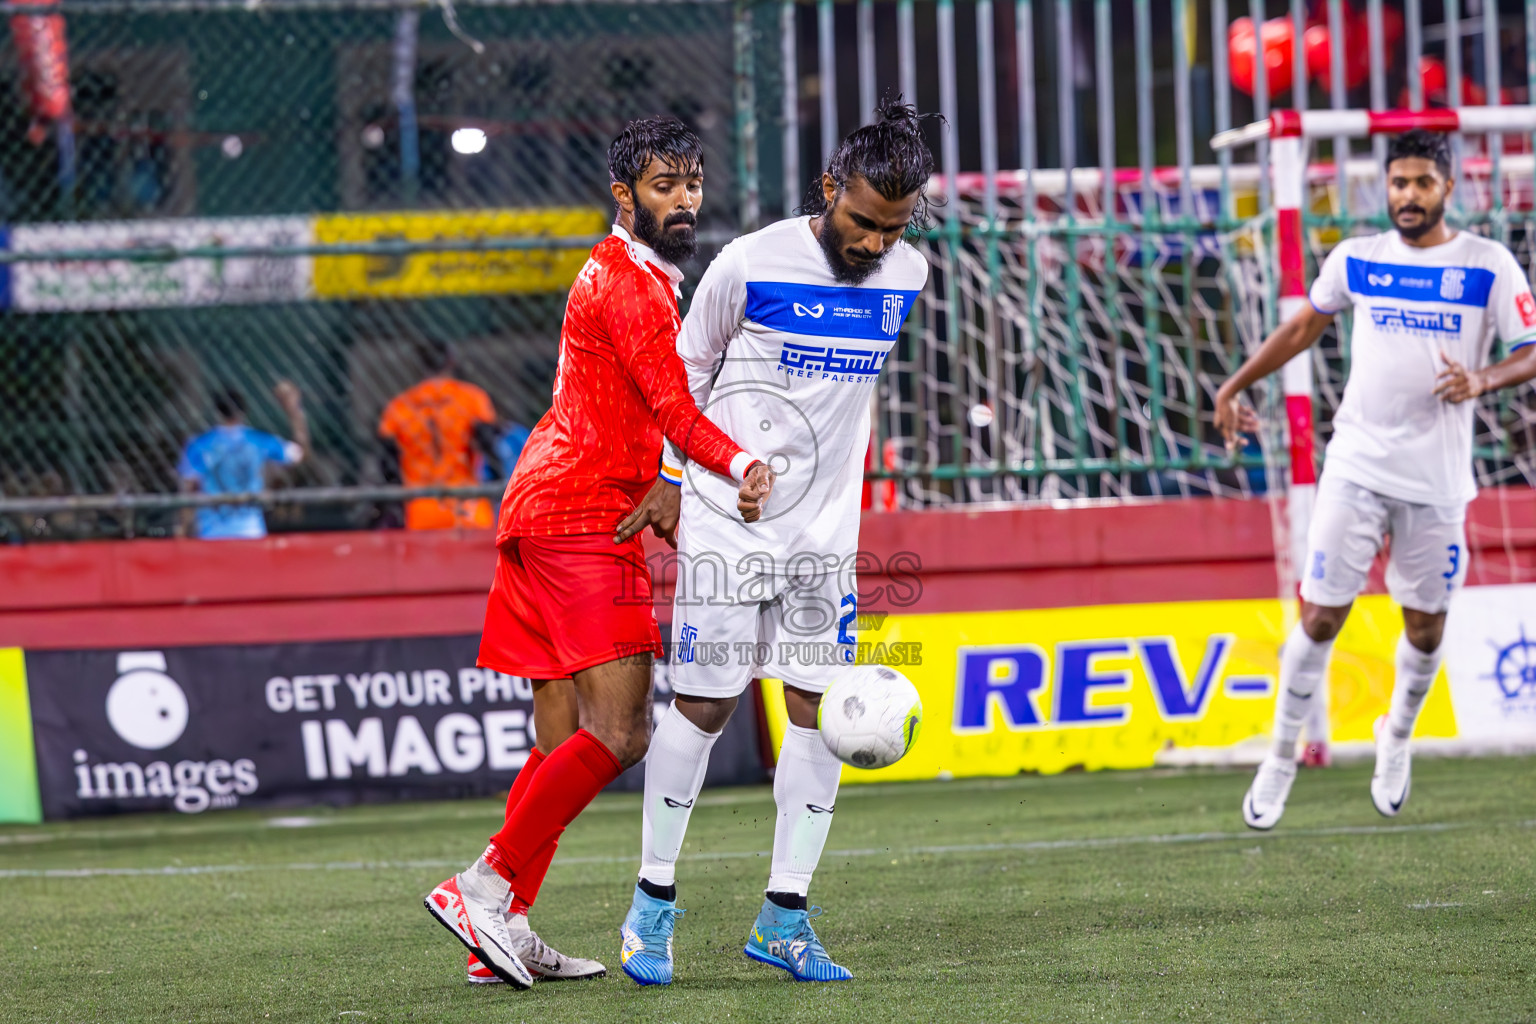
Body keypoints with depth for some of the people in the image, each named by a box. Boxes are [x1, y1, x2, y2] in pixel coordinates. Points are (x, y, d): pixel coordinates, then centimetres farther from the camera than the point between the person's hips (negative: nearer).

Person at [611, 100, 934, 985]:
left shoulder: (908, 276, 2)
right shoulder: (752, 264, -12)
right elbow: (689, 370, 2)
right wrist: (672, 479, 7)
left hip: (826, 527, 4)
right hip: (726, 519, -4)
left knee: (820, 707, -2)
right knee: (704, 705, -2)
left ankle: (784, 916, 5)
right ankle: (654, 901, 12)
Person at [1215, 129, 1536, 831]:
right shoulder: (1356, 260, 5)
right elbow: (1306, 324, 21)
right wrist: (1235, 385, 22)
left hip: (1436, 479, -1)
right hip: (1356, 465, 1)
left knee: (1426, 625, 8)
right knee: (1321, 615, -4)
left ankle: (1397, 737, 35)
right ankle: (1282, 759, 10)